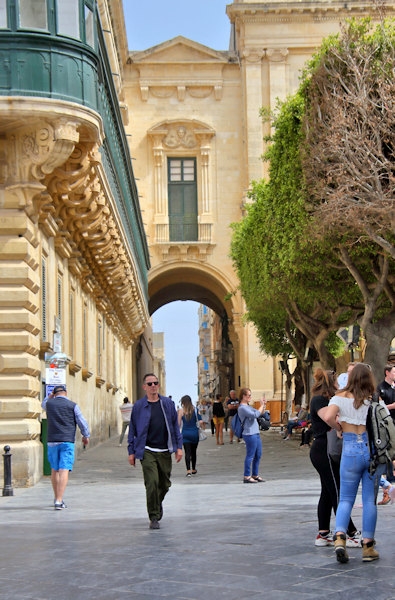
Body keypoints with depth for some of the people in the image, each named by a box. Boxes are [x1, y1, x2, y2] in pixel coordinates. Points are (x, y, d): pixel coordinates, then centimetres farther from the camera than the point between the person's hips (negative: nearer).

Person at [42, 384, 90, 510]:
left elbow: (43, 404, 31)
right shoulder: (72, 405, -2)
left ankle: (57, 498, 29)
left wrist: (50, 396, 40)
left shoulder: (49, 403, 5)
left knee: (54, 470, 17)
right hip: (67, 442, -3)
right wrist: (86, 436, 15)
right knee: (64, 471, -8)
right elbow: (82, 422, 1)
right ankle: (59, 501, -18)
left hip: (52, 442, 3)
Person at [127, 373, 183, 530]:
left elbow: (175, 426, 11)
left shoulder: (168, 404, 6)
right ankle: (154, 517, -3)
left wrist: (179, 446, 4)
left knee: (165, 484, 11)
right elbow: (132, 430, 6)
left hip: (165, 451, 3)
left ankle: (158, 503, 42)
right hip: (147, 451, -3)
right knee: (152, 483, -13)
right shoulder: (139, 406, 1)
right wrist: (131, 452, 3)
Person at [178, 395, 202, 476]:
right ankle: (193, 469, 28)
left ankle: (188, 470, -16)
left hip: (185, 433, -2)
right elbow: (200, 420, -7)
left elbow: (178, 424, -3)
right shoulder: (195, 410, -2)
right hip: (194, 433, 2)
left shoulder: (181, 411, -5)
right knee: (193, 452, 16)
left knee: (187, 452, -4)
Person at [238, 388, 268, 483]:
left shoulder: (248, 406, 16)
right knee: (250, 456, -5)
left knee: (258, 455, 14)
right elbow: (255, 415, -22)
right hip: (250, 435, -10)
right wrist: (261, 405, -11)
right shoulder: (242, 408, -14)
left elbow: (259, 413, 23)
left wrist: (263, 406, 7)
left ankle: (255, 475, 24)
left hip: (255, 433, 10)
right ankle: (247, 477, 2)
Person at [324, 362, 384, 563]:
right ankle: (368, 546, 11)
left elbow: (328, 417, -16)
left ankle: (340, 537, -12)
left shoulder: (340, 398, -1)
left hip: (351, 450, 0)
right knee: (370, 500, 8)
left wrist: (340, 428, 1)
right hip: (373, 449, 1)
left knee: (346, 499, 8)